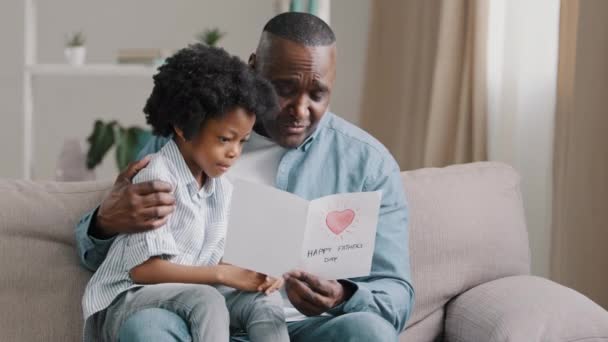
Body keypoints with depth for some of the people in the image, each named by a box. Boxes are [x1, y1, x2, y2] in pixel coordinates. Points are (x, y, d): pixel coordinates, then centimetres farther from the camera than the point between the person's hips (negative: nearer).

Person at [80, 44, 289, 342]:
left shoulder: (221, 187, 8)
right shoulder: (157, 177, -17)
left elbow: (212, 259, 8)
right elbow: (144, 268, -23)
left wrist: (254, 273, -14)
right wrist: (225, 275, -23)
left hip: (187, 299, 8)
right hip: (123, 302, -7)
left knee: (264, 299, -15)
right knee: (206, 302, -33)